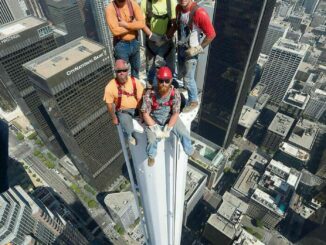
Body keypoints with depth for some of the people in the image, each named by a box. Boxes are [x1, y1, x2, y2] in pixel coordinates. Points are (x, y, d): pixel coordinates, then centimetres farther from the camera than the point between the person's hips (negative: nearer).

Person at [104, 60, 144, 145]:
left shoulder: (135, 82, -16)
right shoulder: (110, 86, -21)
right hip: (123, 111, -3)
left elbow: (141, 98, -9)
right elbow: (109, 104, -8)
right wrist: (114, 118, -1)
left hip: (137, 108, 3)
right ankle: (130, 136, 30)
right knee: (129, 130, -10)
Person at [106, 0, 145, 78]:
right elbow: (115, 31, -27)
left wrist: (125, 24, -21)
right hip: (121, 45, -4)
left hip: (134, 43, 5)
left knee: (136, 68, 23)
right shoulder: (110, 8, -16)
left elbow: (142, 23, -14)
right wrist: (134, 25, -16)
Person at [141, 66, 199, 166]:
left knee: (184, 133, -10)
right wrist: (156, 129, -23)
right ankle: (151, 155, 14)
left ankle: (189, 150, 22)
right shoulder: (150, 94, -25)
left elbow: (175, 113, -15)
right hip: (154, 118, -2)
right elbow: (145, 114, -19)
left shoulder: (175, 93, -20)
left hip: (170, 117, 2)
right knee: (152, 140, -21)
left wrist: (167, 129, -21)